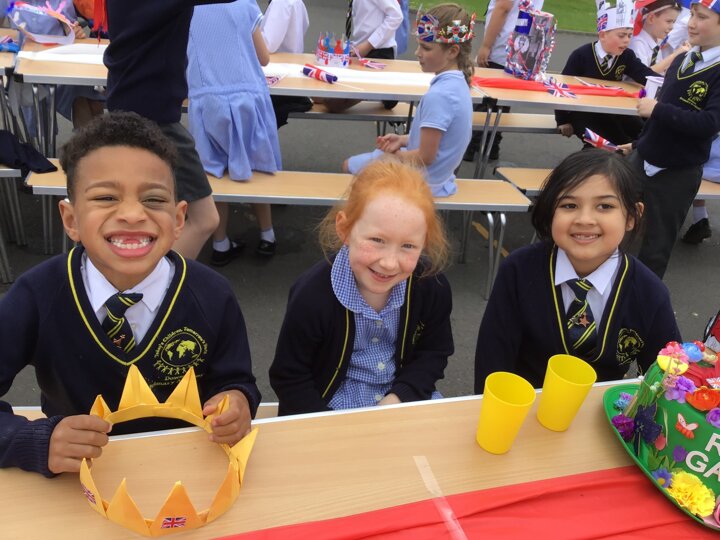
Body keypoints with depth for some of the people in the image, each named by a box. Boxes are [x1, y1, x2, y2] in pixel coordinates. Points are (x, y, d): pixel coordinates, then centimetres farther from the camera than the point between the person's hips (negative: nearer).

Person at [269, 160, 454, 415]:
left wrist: (399, 397, -13)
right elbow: (289, 378, -12)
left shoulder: (433, 287, -15)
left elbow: (434, 353, 1)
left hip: (403, 396, 4)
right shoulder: (313, 295, -23)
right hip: (333, 405, -4)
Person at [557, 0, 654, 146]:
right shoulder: (581, 55, -13)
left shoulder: (627, 56, -2)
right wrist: (563, 120, -10)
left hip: (611, 112, 5)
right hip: (583, 112, -5)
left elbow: (647, 76, -13)